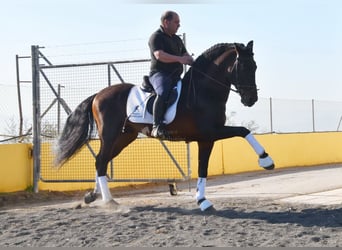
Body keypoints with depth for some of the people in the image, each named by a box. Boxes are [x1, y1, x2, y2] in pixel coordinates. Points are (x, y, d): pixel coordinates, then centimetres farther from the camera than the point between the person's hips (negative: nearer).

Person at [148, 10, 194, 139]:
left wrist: (194, 63, -2)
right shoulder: (156, 37, -4)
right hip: (159, 73, -9)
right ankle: (157, 126, -38)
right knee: (163, 93, -36)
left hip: (175, 75, 9)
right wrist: (180, 59, -27)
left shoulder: (177, 39, 22)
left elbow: (186, 55, 21)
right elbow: (159, 55, -19)